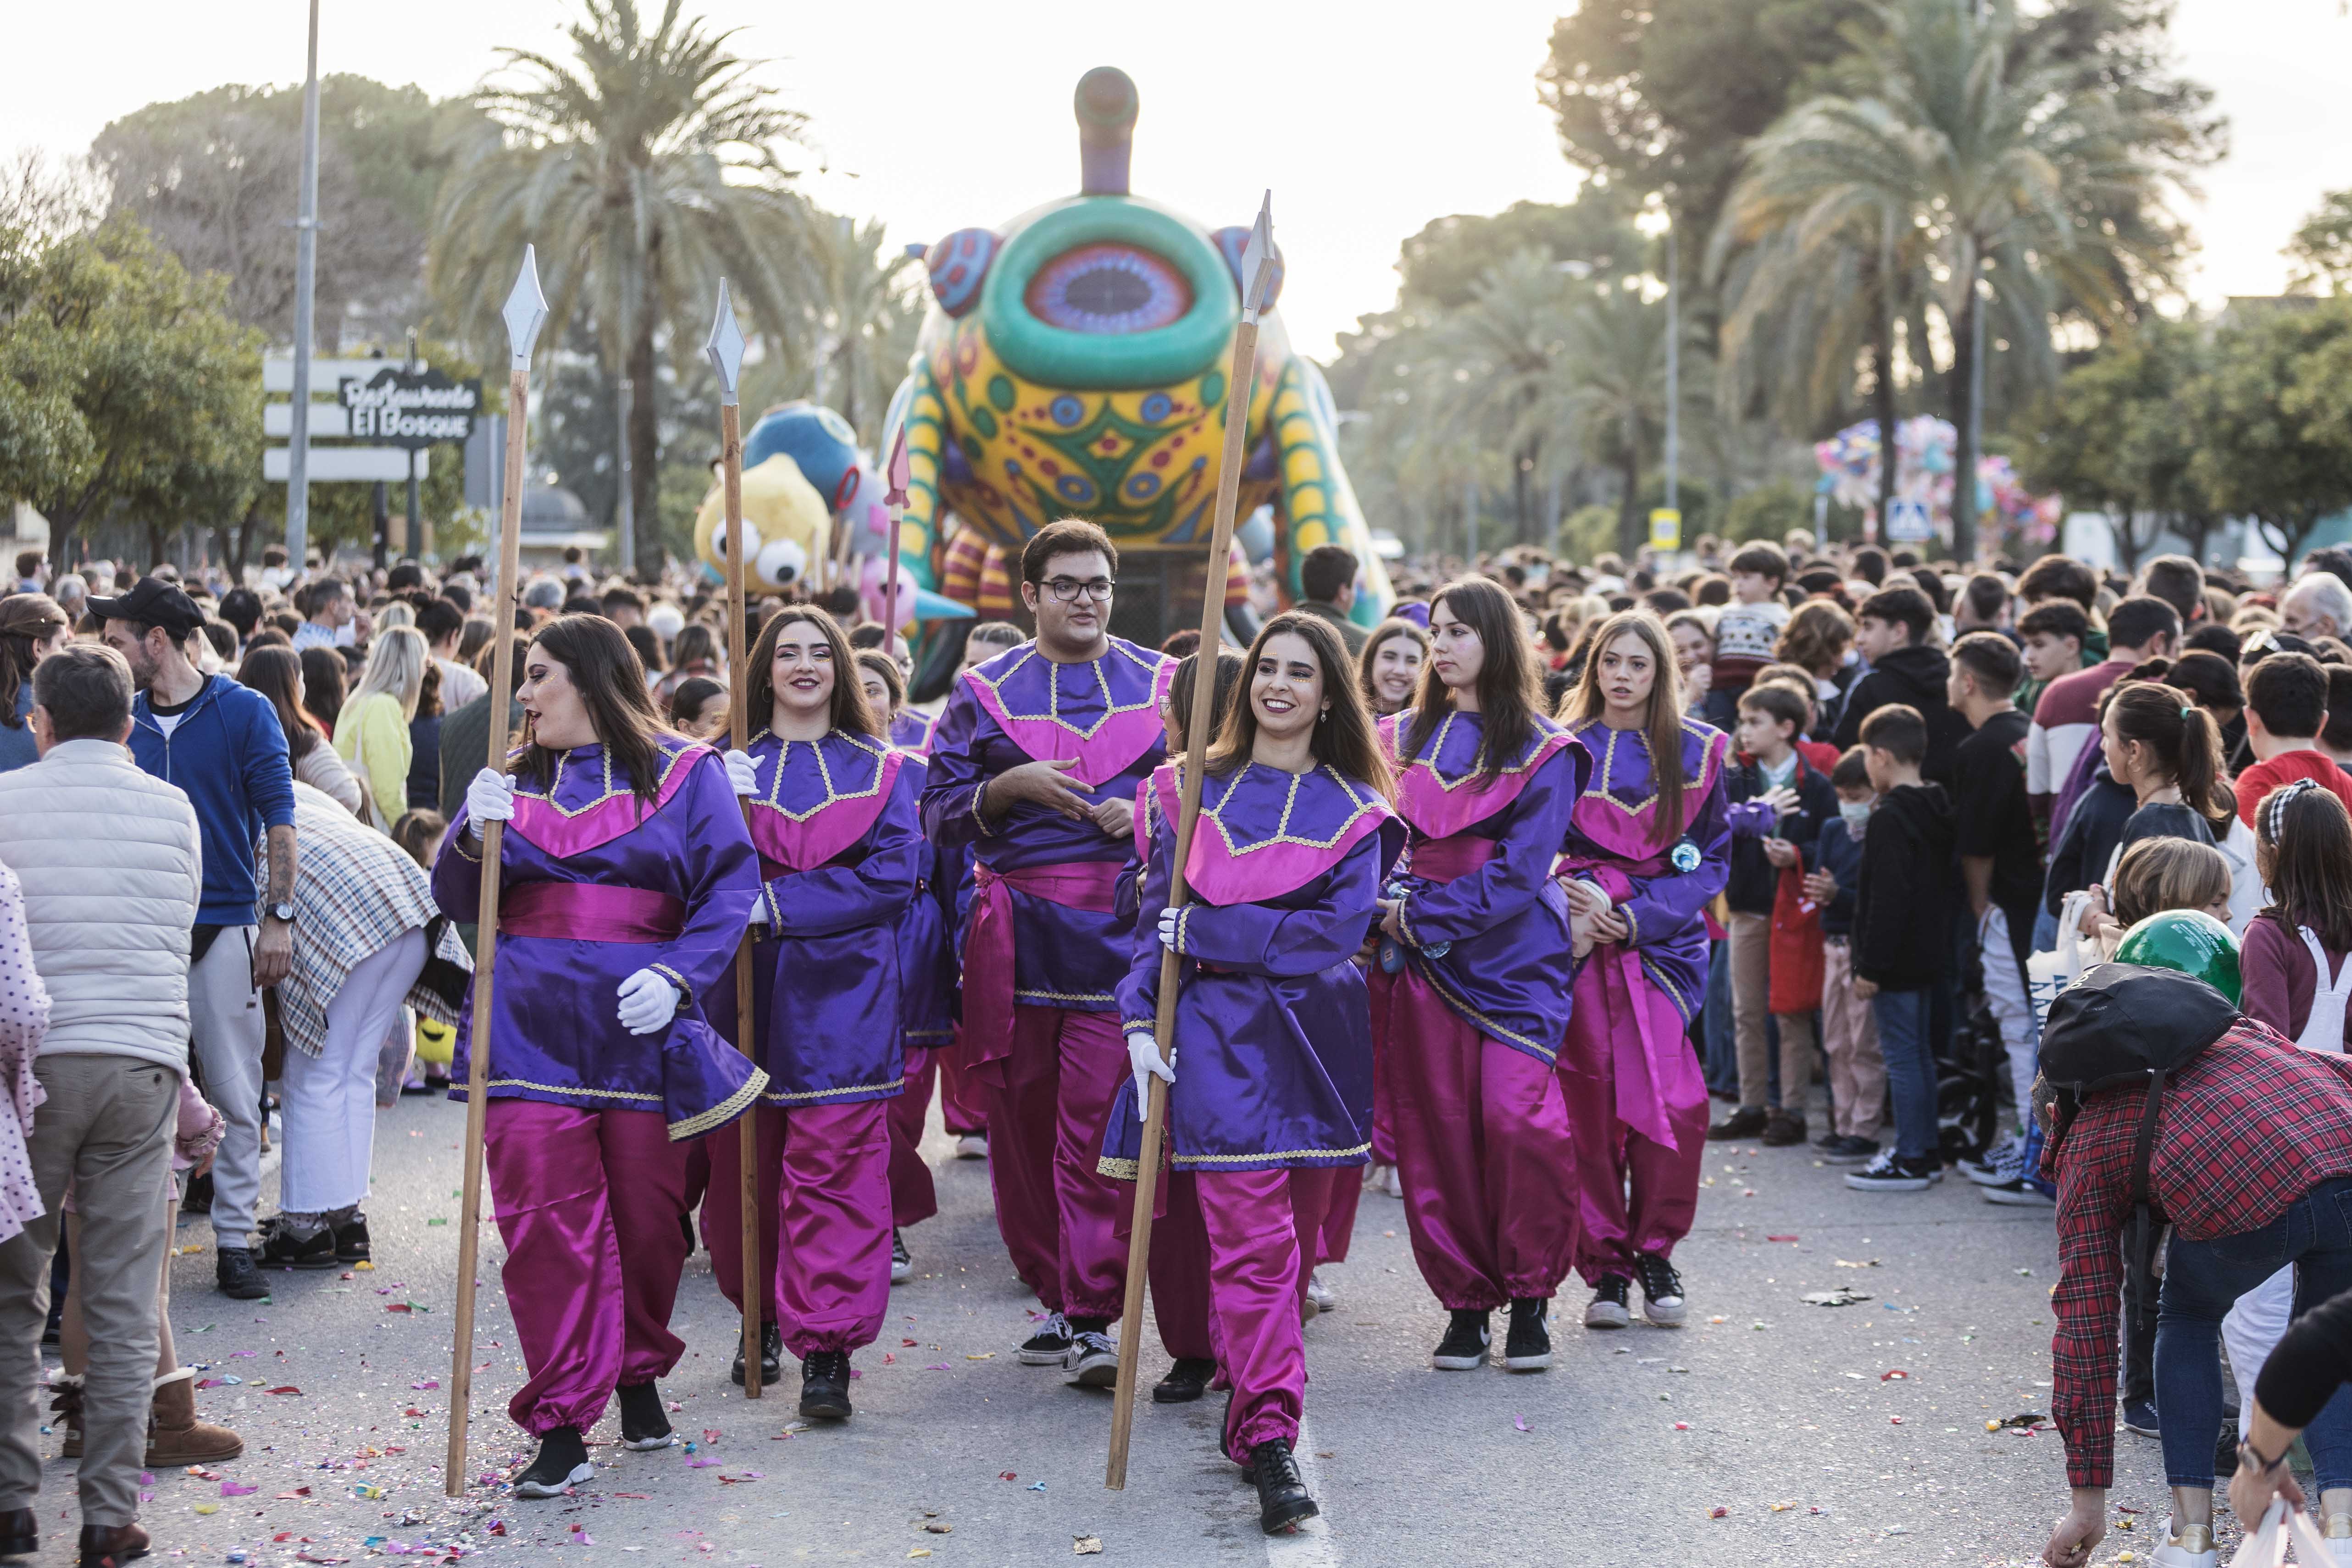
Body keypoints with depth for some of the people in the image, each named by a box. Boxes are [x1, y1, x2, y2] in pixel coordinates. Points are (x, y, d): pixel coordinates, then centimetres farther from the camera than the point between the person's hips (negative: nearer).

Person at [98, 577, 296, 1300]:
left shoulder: (244, 712, -1)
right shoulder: (126, 719, 9)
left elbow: (278, 819, -2)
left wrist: (278, 917, -8)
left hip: (223, 927, -3)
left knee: (235, 1094, 1)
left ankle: (234, 1240, 7)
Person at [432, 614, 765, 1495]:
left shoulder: (684, 774, 5)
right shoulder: (514, 778, 15)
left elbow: (732, 885, -3)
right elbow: (458, 903, 12)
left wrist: (678, 974, -17)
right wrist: (475, 837, -9)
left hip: (639, 1026, -2)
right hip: (529, 1022, 2)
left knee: (648, 1214, 7)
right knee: (543, 1216, -7)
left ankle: (639, 1374, 32)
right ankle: (562, 1423, -4)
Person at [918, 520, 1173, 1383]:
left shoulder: (1162, 685, 11)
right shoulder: (985, 693, 10)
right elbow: (940, 817, 7)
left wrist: (1149, 811, -5)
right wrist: (1012, 786, -10)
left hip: (1122, 930, -1)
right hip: (1017, 936, 2)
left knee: (1101, 1121, -10)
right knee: (1021, 1119, 4)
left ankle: (1092, 1318, -8)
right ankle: (1055, 1294, 18)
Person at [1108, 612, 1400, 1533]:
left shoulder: (1355, 810, 6)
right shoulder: (1193, 792, 7)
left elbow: (1339, 929, -6)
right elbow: (1156, 919, 6)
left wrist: (1204, 930, -12)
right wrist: (1142, 1018, -7)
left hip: (1318, 1038, 2)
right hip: (1218, 1033, -2)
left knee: (1296, 1236, 7)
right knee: (1251, 1238, -12)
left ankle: (1250, 1410, 22)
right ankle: (1269, 1441, -17)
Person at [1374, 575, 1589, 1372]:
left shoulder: (1543, 751, -1)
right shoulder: (1402, 738, 13)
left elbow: (1518, 872, -9)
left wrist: (1420, 916, -13)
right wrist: (1390, 902, -7)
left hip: (1512, 957, -4)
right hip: (1418, 960, 4)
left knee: (1517, 1118, -15)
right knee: (1435, 1128, 0)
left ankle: (1529, 1297, 0)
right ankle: (1465, 1301, 10)